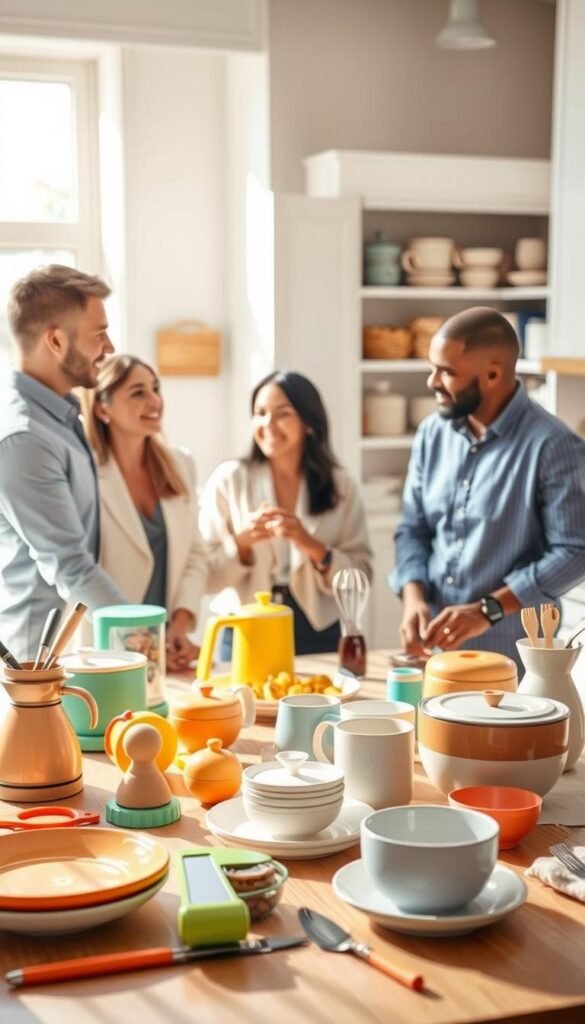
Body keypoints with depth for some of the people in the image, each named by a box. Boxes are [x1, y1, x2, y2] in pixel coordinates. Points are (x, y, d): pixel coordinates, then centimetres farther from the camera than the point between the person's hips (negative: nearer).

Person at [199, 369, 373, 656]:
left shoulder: (340, 486, 0)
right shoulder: (228, 480, -4)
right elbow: (204, 574, -5)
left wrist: (312, 546, -18)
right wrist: (241, 542, -20)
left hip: (319, 636, 1)